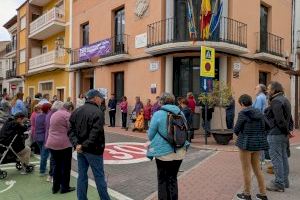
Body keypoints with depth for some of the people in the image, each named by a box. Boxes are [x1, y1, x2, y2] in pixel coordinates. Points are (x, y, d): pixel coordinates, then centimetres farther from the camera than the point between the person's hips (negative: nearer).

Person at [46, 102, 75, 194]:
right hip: (64, 143, -7)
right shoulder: (67, 115, -9)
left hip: (52, 143, 8)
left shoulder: (54, 114, 16)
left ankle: (55, 187, 23)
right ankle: (65, 187, 14)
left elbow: (52, 129, 19)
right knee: (65, 166, 6)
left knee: (57, 165, 17)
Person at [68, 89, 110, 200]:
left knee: (82, 175, 14)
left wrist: (76, 144, -8)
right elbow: (95, 134, -25)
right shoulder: (97, 112, -16)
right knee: (99, 176, 6)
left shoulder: (77, 111, 7)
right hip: (93, 150, -7)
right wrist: (84, 146, -17)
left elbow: (71, 130, 1)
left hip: (80, 149, 7)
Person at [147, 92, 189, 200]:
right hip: (179, 152, 4)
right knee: (173, 178, 18)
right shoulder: (180, 113, 0)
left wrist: (155, 142, 14)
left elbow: (150, 134, -7)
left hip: (163, 152, -4)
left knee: (162, 180, 12)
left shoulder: (158, 114, -13)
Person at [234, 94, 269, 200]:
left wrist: (239, 134, 9)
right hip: (258, 143, 7)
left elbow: (236, 129, -11)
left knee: (246, 170, 6)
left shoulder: (243, 113, -14)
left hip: (246, 143, -6)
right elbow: (263, 128, 7)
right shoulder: (259, 113, 5)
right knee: (257, 169, 17)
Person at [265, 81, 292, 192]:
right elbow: (289, 118, 19)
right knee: (283, 157, 17)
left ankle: (279, 184, 5)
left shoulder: (276, 101, -18)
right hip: (283, 134, 10)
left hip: (275, 134, -10)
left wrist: (286, 131, -11)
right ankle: (285, 181, 27)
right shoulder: (285, 100, 15)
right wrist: (287, 130, 14)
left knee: (276, 159, -2)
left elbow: (280, 120, -23)